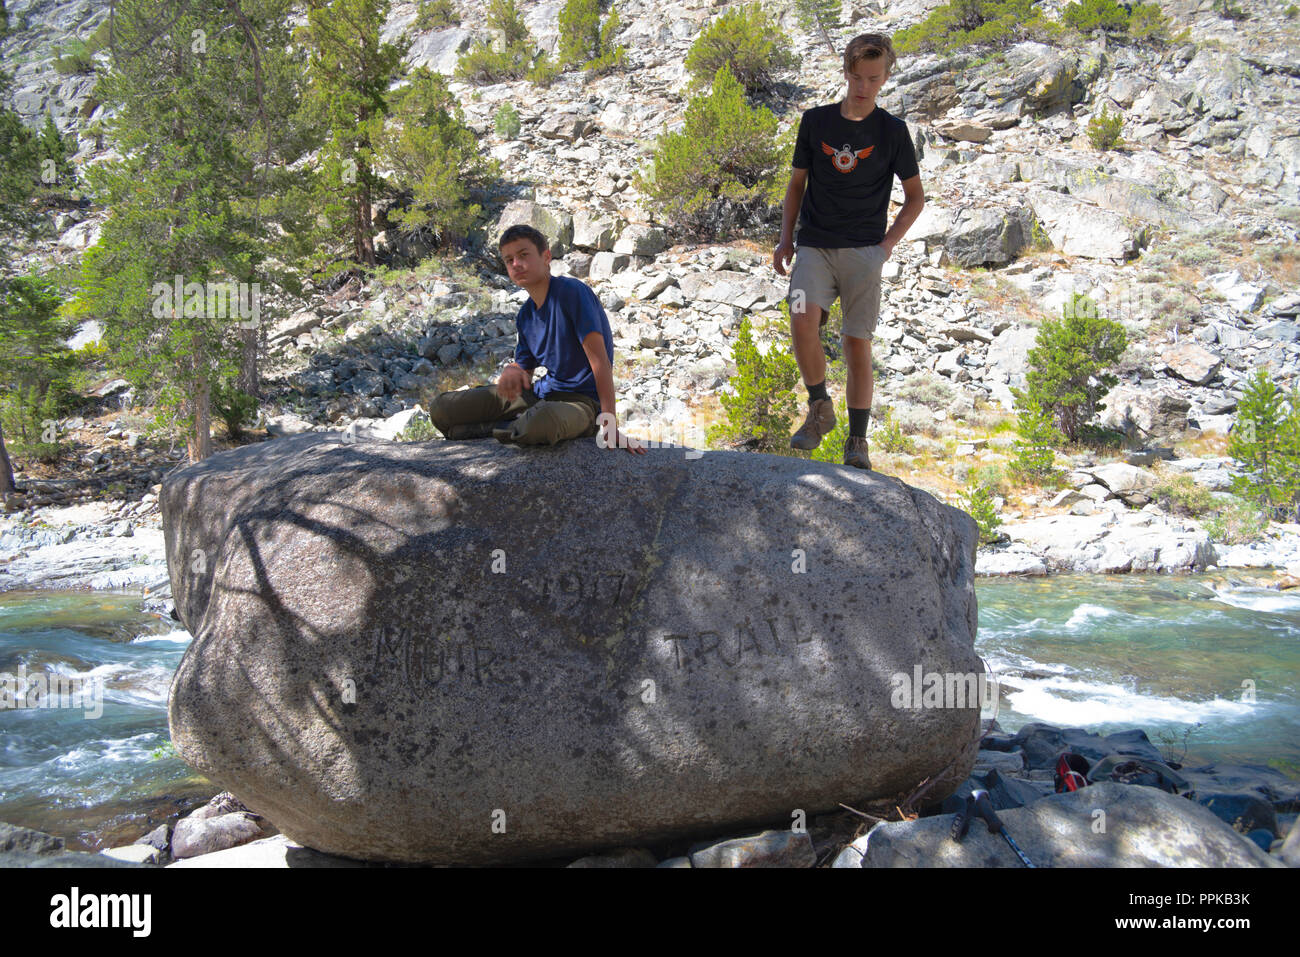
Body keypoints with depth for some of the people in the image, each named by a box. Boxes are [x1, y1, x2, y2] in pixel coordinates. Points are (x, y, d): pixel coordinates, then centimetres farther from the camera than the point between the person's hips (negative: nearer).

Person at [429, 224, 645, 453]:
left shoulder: (572, 291, -15)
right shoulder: (525, 316, 9)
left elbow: (599, 359, -21)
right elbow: (524, 367, 15)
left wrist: (610, 426, -27)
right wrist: (512, 372, -14)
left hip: (581, 400, -7)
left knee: (540, 422, -44)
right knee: (441, 410, 0)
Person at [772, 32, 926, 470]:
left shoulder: (892, 131, 3)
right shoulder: (815, 121, 7)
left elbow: (915, 196, 11)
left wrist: (887, 244, -2)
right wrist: (786, 239, 7)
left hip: (863, 250, -1)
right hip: (814, 245, 1)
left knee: (858, 345, -3)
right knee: (803, 319, -24)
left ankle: (857, 441, 10)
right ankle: (820, 409, -3)